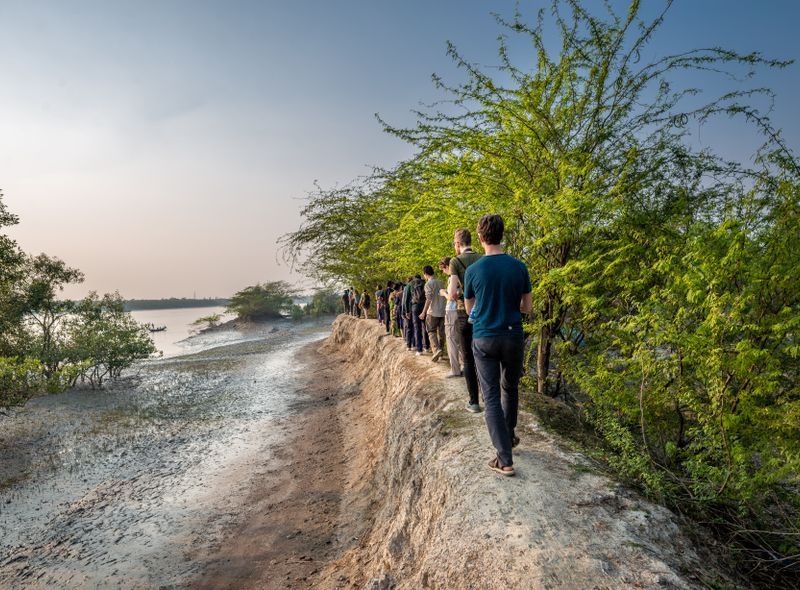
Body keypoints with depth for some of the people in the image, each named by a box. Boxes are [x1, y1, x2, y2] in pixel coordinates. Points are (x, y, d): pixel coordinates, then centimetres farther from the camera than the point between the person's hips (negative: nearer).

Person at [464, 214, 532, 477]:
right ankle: (509, 436, 39)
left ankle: (505, 460, 1)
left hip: (484, 339, -2)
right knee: (510, 388, 23)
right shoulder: (519, 267, -4)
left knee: (491, 397, 3)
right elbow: (526, 307, 4)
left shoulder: (472, 271, -8)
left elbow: (469, 309, 5)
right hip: (513, 337, 2)